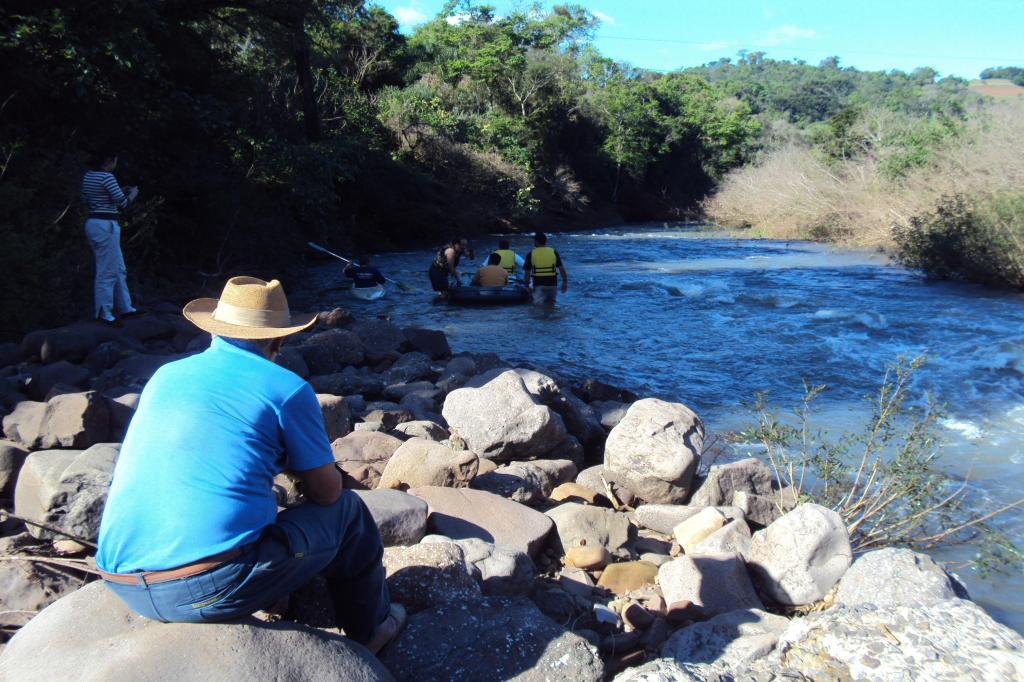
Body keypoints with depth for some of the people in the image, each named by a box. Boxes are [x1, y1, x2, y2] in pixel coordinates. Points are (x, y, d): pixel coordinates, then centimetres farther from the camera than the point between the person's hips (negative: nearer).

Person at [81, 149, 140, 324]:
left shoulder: (87, 175, 12)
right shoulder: (107, 177, -14)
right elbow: (122, 203, -14)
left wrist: (118, 193, 20)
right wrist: (132, 194, 7)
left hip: (92, 223, 10)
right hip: (105, 226, -10)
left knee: (119, 269, 17)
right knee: (107, 271, -2)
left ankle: (124, 307, 23)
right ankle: (104, 313, 5)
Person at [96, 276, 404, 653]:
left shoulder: (165, 376, 14)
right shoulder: (287, 388, -3)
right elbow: (327, 492, 5)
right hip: (219, 586, -6)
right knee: (347, 511, 15)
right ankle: (371, 628, 33)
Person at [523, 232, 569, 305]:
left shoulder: (531, 254, -1)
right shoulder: (554, 252, 2)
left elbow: (527, 272, 1)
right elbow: (562, 269, 0)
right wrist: (565, 282, 9)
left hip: (538, 284, -2)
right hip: (552, 284, 2)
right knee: (550, 304, 17)